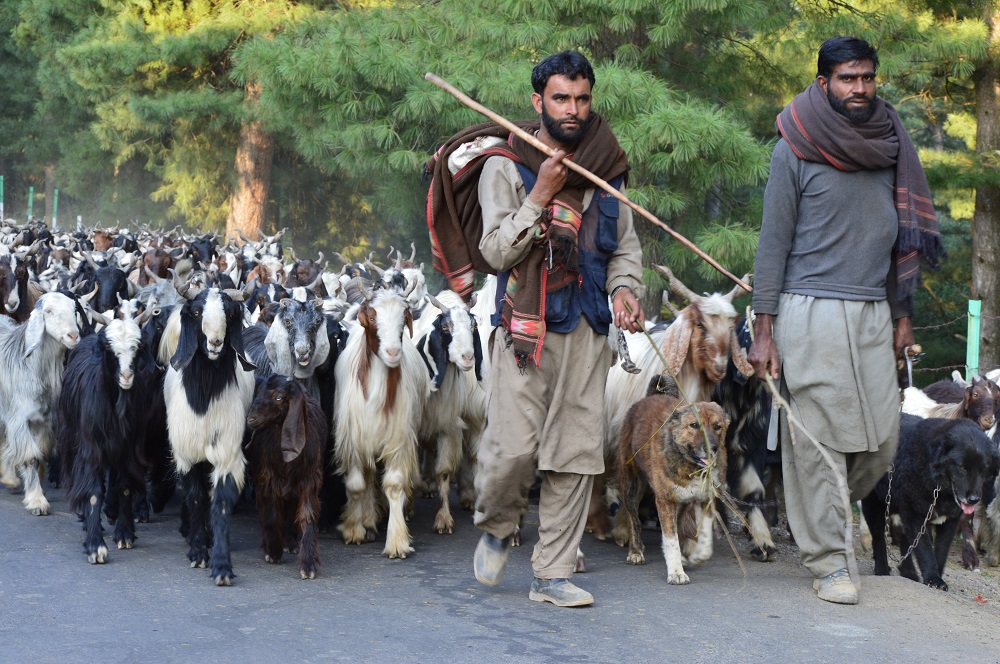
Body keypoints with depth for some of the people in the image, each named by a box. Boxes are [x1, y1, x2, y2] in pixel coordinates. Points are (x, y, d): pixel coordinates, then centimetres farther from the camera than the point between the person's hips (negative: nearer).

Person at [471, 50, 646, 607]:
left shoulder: (607, 168, 13)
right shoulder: (506, 166, 0)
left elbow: (626, 246, 17)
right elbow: (496, 250, -8)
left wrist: (624, 288, -3)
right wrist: (540, 195, -15)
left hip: (587, 330, 4)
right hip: (525, 327, -4)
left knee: (577, 454, 2)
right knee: (513, 447, -10)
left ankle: (554, 572, 11)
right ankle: (496, 529, 21)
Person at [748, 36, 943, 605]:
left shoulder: (892, 146, 11)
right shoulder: (797, 149, -3)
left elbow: (904, 236, 18)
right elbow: (774, 240, -2)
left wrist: (903, 314, 14)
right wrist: (764, 329, -6)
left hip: (873, 315, 5)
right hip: (811, 312, -5)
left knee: (883, 440, 1)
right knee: (817, 440, -3)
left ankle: (820, 513, 27)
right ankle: (829, 562, 6)